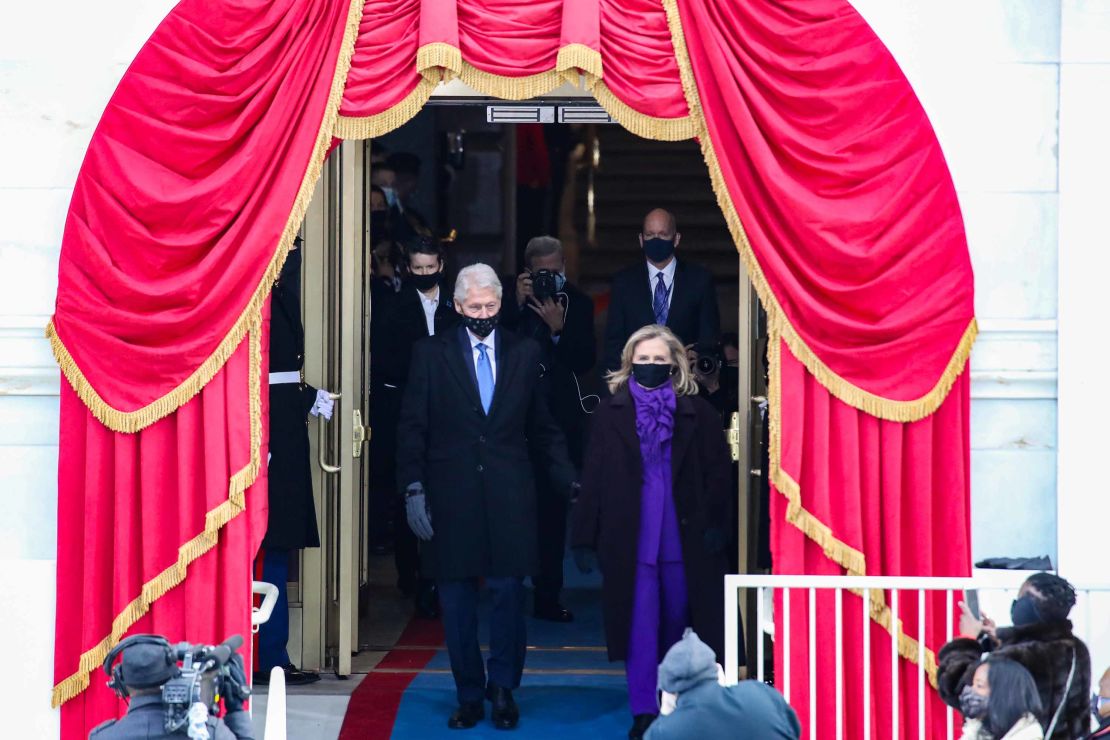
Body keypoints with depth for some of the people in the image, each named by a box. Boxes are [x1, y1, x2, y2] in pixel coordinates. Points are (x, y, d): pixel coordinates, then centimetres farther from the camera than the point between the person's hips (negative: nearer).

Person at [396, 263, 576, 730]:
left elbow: (543, 428, 11)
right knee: (456, 603, 4)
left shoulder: (524, 354, 7)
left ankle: (503, 691, 13)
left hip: (508, 498, 1)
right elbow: (413, 428, 2)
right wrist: (413, 489, -7)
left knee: (508, 594, -1)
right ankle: (469, 696, 14)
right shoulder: (431, 354, 3)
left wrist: (570, 482, 1)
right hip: (450, 497, 0)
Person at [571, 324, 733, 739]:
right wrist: (584, 538, -2)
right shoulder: (611, 414, 3)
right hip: (630, 540, -1)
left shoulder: (697, 414, 2)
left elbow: (719, 473, 1)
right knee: (640, 624, -2)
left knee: (679, 622, 10)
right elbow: (592, 481, 1)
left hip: (685, 538, 1)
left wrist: (713, 525, -8)